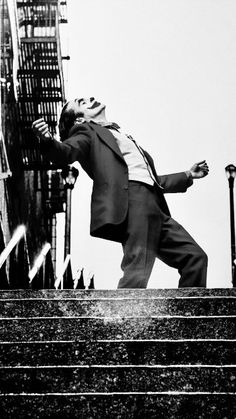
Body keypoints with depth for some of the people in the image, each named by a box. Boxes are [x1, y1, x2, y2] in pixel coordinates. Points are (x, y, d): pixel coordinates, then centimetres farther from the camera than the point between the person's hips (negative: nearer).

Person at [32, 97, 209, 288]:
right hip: (131, 198, -8)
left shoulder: (123, 136, 35)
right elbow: (66, 152, -9)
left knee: (195, 257, 4)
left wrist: (188, 175, 39)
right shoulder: (87, 132, 13)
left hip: (154, 206, 8)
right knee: (138, 271, -21)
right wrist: (47, 141, -31)